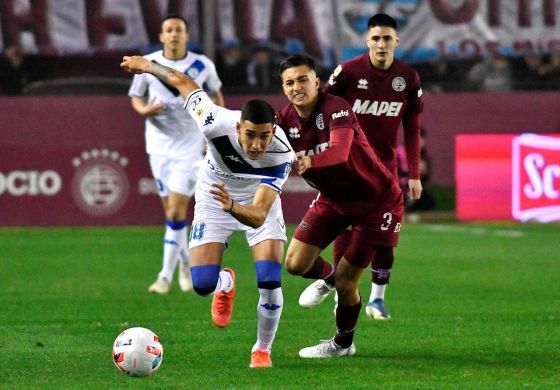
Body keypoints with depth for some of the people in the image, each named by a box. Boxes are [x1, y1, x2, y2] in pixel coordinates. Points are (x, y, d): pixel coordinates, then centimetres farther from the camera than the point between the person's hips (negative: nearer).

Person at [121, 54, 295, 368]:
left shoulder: (281, 154, -36)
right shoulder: (218, 124, -36)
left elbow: (258, 214, -44)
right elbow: (182, 81, -19)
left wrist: (233, 206, -65)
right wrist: (146, 65, -2)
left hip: (259, 203, -1)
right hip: (213, 199, 1)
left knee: (270, 281, -18)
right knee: (203, 284, -12)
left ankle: (263, 350, 11)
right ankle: (225, 283, 30)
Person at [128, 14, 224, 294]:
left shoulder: (202, 65, -4)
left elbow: (216, 94, 13)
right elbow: (135, 97, 9)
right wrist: (144, 109, -13)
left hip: (190, 146, -3)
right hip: (159, 145, 3)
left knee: (176, 211, -11)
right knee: (171, 210, 9)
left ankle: (166, 276, -9)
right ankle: (185, 263, 31)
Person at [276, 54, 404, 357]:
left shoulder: (336, 108, -28)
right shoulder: (286, 119, -10)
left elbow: (340, 150, -45)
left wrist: (309, 161, -64)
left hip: (376, 201, -6)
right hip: (332, 198, 6)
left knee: (345, 283, -5)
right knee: (295, 264, -3)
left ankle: (343, 344, 22)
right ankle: (328, 277, 33)